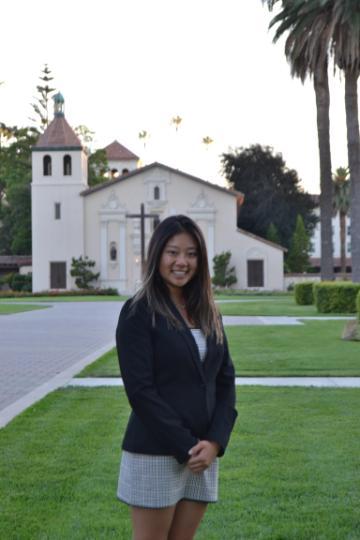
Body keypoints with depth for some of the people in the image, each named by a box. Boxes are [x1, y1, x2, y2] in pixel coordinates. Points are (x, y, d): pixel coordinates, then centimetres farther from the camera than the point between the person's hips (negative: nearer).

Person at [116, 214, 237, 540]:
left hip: (203, 453, 5)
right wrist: (185, 447, -14)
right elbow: (140, 390, -13)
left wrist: (215, 442, -6)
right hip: (155, 453, -5)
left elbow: (225, 381, 9)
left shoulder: (208, 313, 10)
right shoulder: (138, 312, -8)